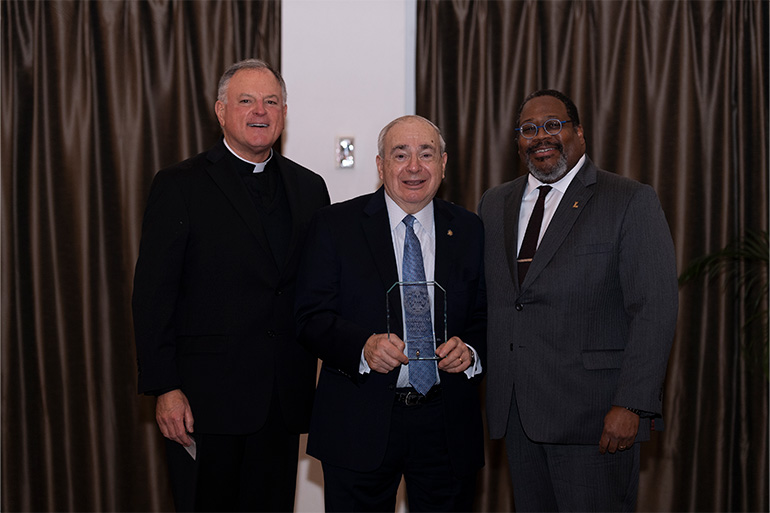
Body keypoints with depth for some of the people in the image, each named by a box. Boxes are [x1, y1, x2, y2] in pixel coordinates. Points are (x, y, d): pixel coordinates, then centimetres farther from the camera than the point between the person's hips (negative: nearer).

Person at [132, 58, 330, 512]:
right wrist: (165, 388, -11)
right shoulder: (180, 186, -2)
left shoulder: (309, 188, 10)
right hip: (207, 399, -4)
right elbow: (153, 295, -6)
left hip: (284, 401, 4)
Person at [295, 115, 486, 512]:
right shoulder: (334, 225, -1)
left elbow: (485, 316, 11)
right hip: (361, 425, -2)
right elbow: (311, 317, -6)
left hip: (447, 429, 3)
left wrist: (470, 351, -11)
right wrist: (363, 346, -24)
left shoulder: (470, 230, 7)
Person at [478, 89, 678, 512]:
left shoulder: (631, 201, -4)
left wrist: (631, 405, -17)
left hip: (592, 414, -5)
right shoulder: (494, 204, 14)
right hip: (515, 411, 5)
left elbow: (655, 309, -10)